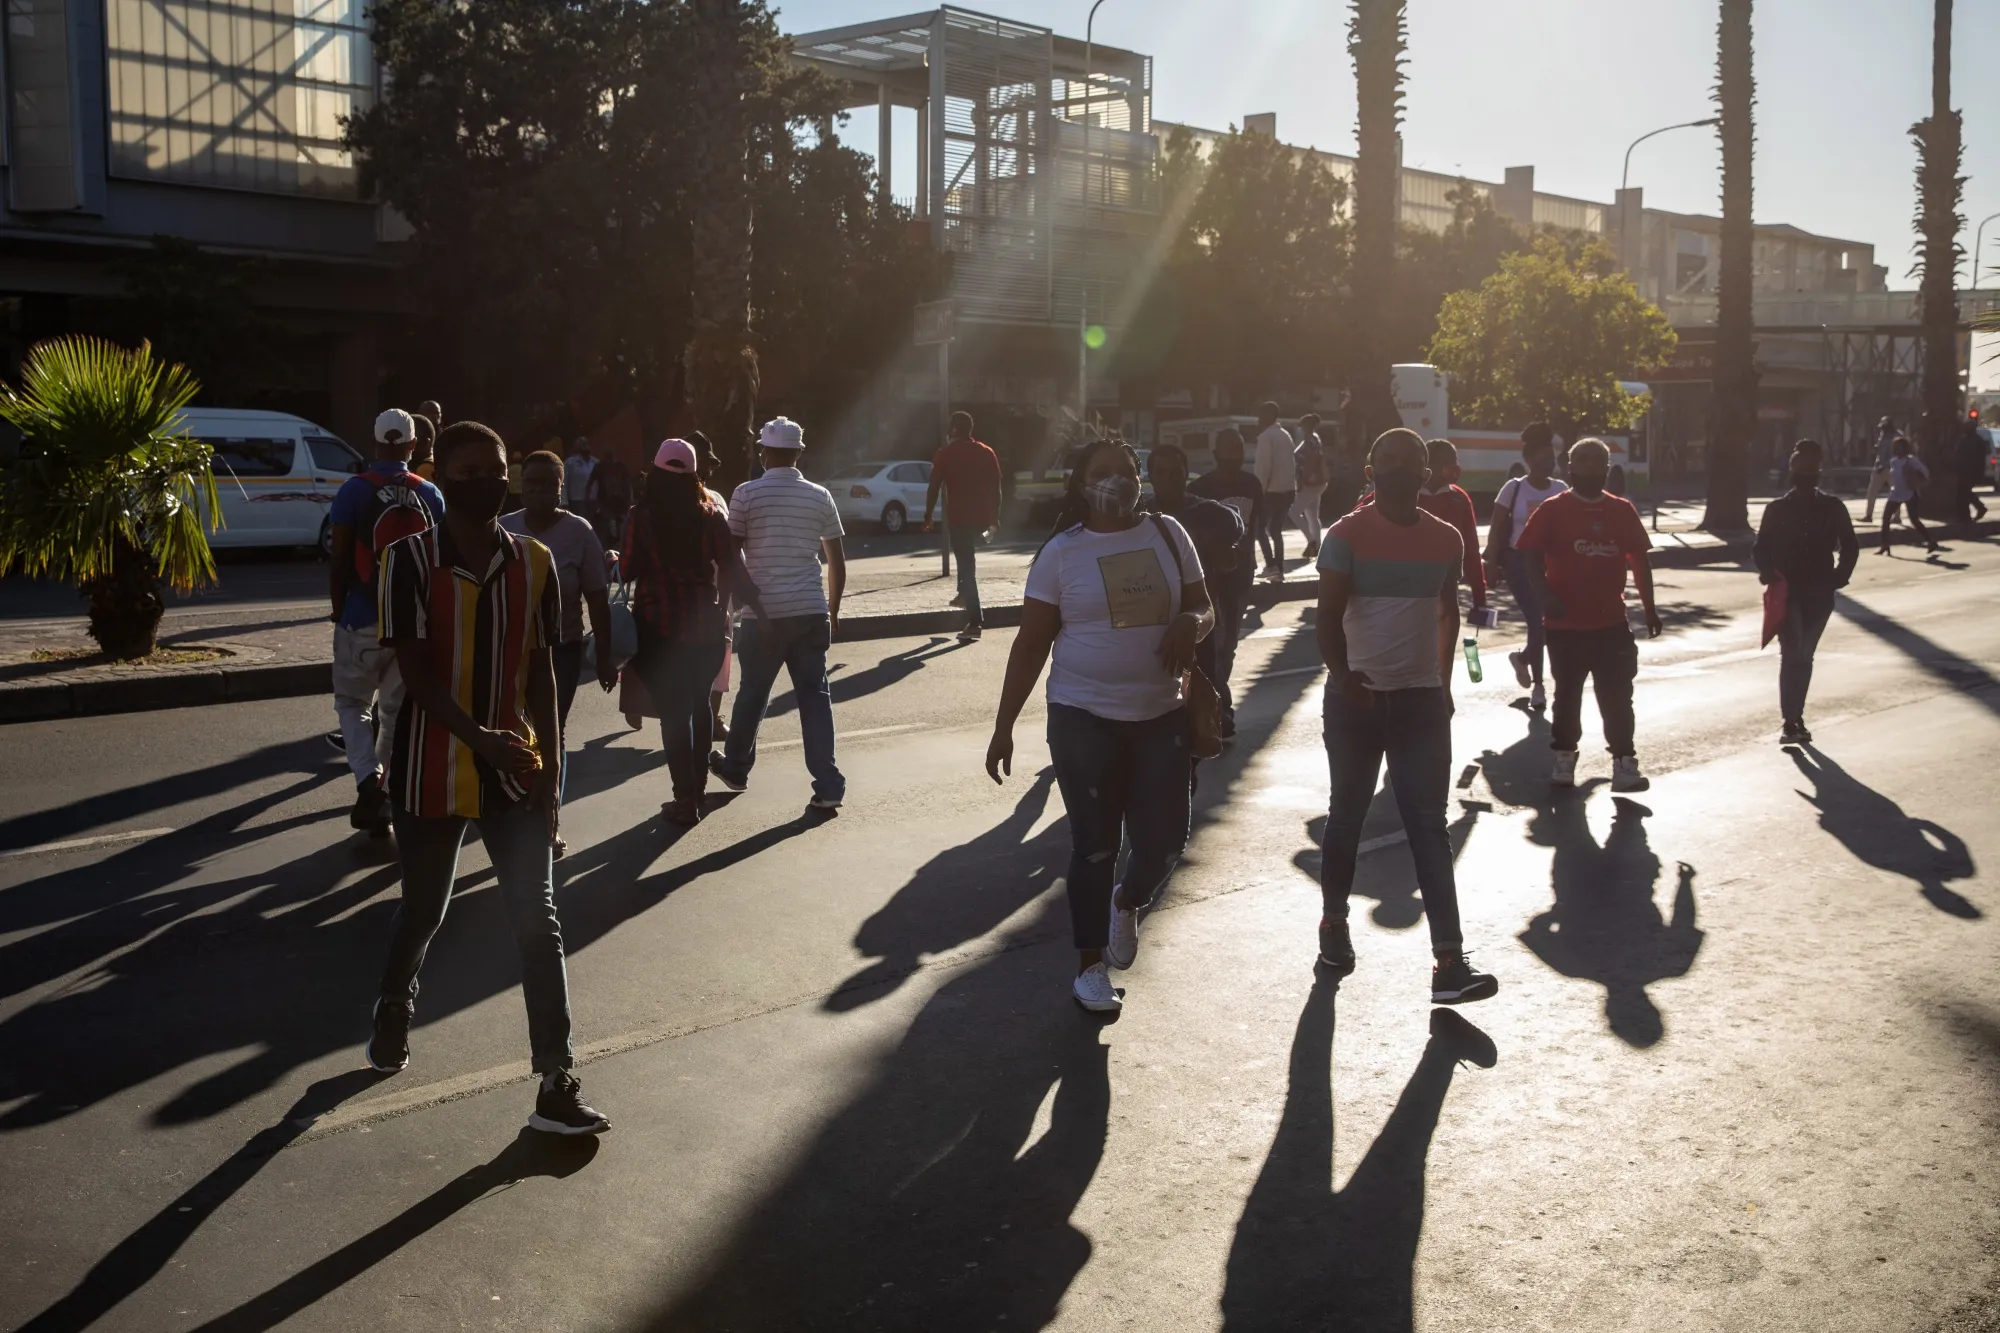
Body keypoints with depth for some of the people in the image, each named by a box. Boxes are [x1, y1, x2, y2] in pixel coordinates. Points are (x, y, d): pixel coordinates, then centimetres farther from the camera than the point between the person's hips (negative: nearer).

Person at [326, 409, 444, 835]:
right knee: (396, 708, 14)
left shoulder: (354, 491, -7)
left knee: (352, 703, 11)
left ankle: (368, 777, -11)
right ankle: (384, 797, 20)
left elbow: (339, 561, -7)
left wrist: (338, 609, 4)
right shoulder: (430, 495, 2)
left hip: (363, 617, -3)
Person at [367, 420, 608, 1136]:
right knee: (423, 910, 17)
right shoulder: (411, 559, -10)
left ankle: (557, 1084, -1)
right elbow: (415, 671, -15)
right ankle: (394, 1008, 48)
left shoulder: (534, 562, 1)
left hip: (516, 772, 2)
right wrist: (480, 739, -27)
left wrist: (550, 770, 2)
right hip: (433, 768, -2)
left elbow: (539, 672, 5)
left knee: (537, 921, -4)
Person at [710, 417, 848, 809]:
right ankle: (828, 785, -2)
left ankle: (735, 767, 33)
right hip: (811, 611, 2)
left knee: (752, 694, 14)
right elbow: (837, 560, 9)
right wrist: (833, 609, 18)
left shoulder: (747, 493, -4)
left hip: (764, 612, -2)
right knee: (815, 695, 4)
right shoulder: (819, 497, 6)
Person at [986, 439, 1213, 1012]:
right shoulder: (1061, 552, -4)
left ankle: (1128, 903, 37)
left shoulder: (1167, 534, 3)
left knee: (1164, 840, 2)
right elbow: (1031, 643, -2)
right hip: (1085, 720, -3)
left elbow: (1203, 607, 10)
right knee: (1095, 845, 4)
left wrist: (1191, 622, -15)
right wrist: (1004, 726, -5)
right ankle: (1091, 965, 21)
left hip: (1162, 716, 3)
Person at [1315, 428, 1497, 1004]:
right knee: (1347, 816, 12)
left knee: (1430, 827, -3)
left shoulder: (1446, 539, 5)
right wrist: (1347, 681, -31)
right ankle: (1334, 922, 33)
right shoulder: (1346, 537, -8)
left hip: (1422, 698, 3)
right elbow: (1328, 618, -17)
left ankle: (1449, 962, -7)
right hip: (1356, 697, -2)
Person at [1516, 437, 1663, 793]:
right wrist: (1544, 595, -26)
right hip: (1566, 622, -2)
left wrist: (1649, 607, 11)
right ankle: (1564, 759, 22)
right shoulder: (1552, 509, -5)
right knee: (1567, 693, 10)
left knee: (1617, 696, 2)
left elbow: (1640, 560, 11)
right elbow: (1531, 556, -11)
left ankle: (1624, 763, 6)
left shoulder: (1622, 510, 5)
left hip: (1612, 621, 2)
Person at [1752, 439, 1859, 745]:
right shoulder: (1776, 509, 0)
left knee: (1804, 656, 10)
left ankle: (1795, 719, 20)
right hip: (1787, 593, -2)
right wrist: (1772, 578, -12)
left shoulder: (1832, 507, 3)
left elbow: (1850, 547, 10)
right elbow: (1762, 549, 3)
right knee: (1792, 654, -14)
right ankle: (1791, 721, -17)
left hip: (1819, 594, 2)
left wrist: (1837, 578, -1)